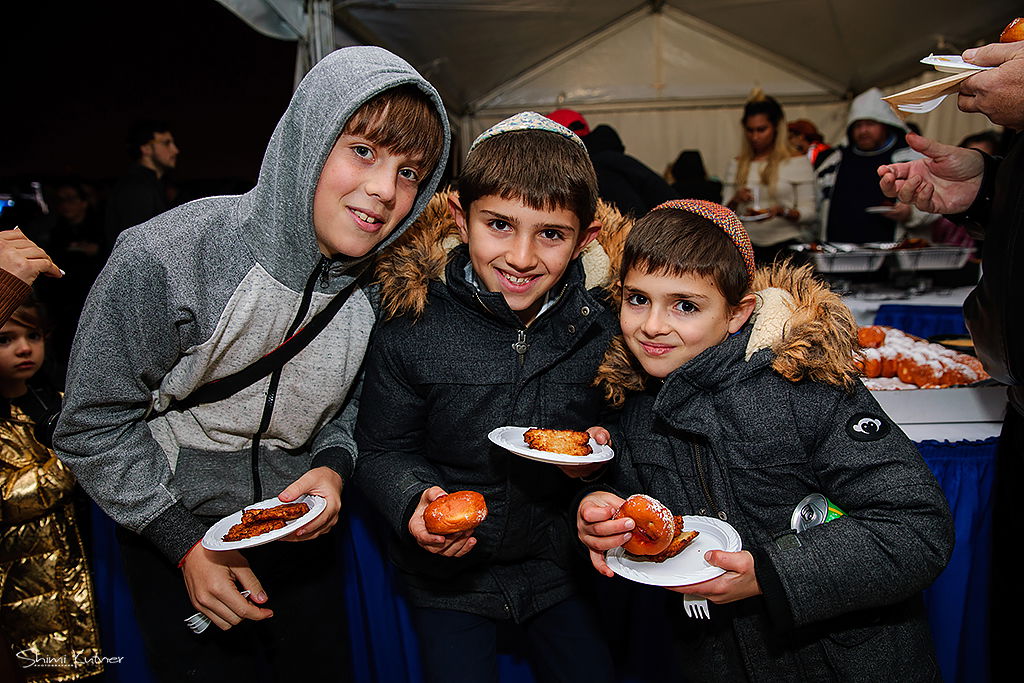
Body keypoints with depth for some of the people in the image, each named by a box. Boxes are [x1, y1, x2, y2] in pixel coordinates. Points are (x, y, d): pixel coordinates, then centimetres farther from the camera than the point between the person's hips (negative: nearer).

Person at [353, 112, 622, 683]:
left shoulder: (602, 329, -13)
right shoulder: (411, 334, -19)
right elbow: (383, 449, -8)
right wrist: (414, 502, -26)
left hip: (558, 566, 2)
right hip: (451, 573, -2)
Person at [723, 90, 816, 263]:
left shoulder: (797, 161, 2)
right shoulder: (737, 165, 11)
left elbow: (809, 213, -1)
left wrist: (781, 211, -19)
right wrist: (735, 200, -10)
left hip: (786, 247, -2)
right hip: (748, 247, 2)